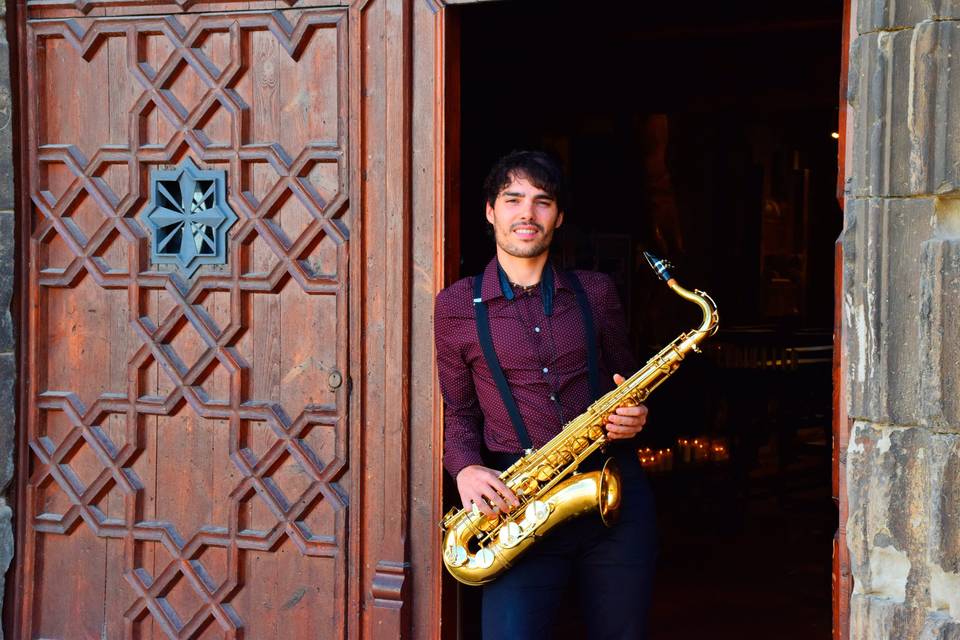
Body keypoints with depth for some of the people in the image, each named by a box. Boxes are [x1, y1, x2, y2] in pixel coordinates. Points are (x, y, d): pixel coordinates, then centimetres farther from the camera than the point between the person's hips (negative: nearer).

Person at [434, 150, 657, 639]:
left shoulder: (595, 292, 11)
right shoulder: (456, 306, 6)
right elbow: (458, 412, 11)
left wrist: (634, 416, -2)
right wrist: (465, 469, -8)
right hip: (519, 501, -2)